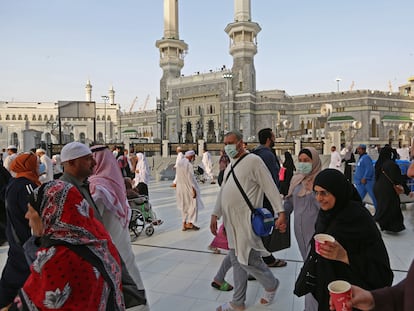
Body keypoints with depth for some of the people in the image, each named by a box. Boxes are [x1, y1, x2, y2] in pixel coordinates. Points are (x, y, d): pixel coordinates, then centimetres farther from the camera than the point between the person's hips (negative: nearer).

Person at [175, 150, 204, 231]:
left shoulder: (179, 163, 9)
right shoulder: (188, 164, -17)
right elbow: (190, 178, -20)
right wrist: (194, 189, -17)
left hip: (180, 188, 9)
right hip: (188, 188, -9)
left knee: (184, 206, 15)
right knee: (193, 204, 3)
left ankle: (184, 224, 18)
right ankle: (189, 223, 4)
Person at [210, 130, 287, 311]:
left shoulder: (253, 160, -10)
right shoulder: (231, 165, 15)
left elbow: (270, 187, -13)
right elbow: (222, 191, 19)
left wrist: (281, 212, -18)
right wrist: (215, 214, 16)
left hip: (246, 221, -8)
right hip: (231, 222, 8)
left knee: (248, 259, -2)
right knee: (236, 260, 15)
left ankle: (271, 285, 28)